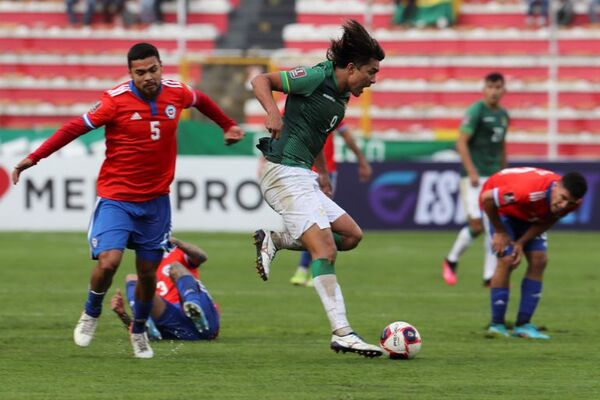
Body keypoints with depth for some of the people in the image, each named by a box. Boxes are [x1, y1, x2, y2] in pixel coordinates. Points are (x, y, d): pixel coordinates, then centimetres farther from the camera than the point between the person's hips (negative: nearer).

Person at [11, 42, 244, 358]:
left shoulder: (176, 93, -2)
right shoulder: (116, 100, -15)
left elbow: (201, 101, 21)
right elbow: (75, 128, -10)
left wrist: (227, 126, 33)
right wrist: (34, 157, -13)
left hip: (156, 201, 4)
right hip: (116, 198, -4)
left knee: (147, 271, 7)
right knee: (108, 261, -19)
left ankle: (139, 331, 33)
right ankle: (91, 314, 11)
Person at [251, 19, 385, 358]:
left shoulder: (342, 96, 15)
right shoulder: (317, 77, -10)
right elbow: (261, 80, -11)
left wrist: (323, 174, 25)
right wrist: (273, 112, -26)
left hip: (302, 177, 10)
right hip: (284, 173, -10)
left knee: (352, 234, 9)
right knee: (325, 249, -18)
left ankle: (274, 241, 10)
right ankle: (342, 333, -22)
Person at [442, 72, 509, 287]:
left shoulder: (503, 115, 13)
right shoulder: (476, 111, -8)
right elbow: (461, 143, -13)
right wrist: (472, 172, -19)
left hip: (494, 178, 7)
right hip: (474, 177, -6)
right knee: (476, 225, -11)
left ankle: (490, 276, 4)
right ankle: (451, 261, 12)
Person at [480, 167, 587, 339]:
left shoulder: (572, 201, -25)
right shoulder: (530, 190, -45)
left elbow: (546, 222, -8)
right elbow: (487, 198, -35)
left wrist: (521, 243, -21)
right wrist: (500, 232, -23)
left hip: (528, 214, 6)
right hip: (500, 206, -6)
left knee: (539, 261, -6)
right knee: (507, 260, -19)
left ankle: (523, 325, 0)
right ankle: (496, 325, -8)